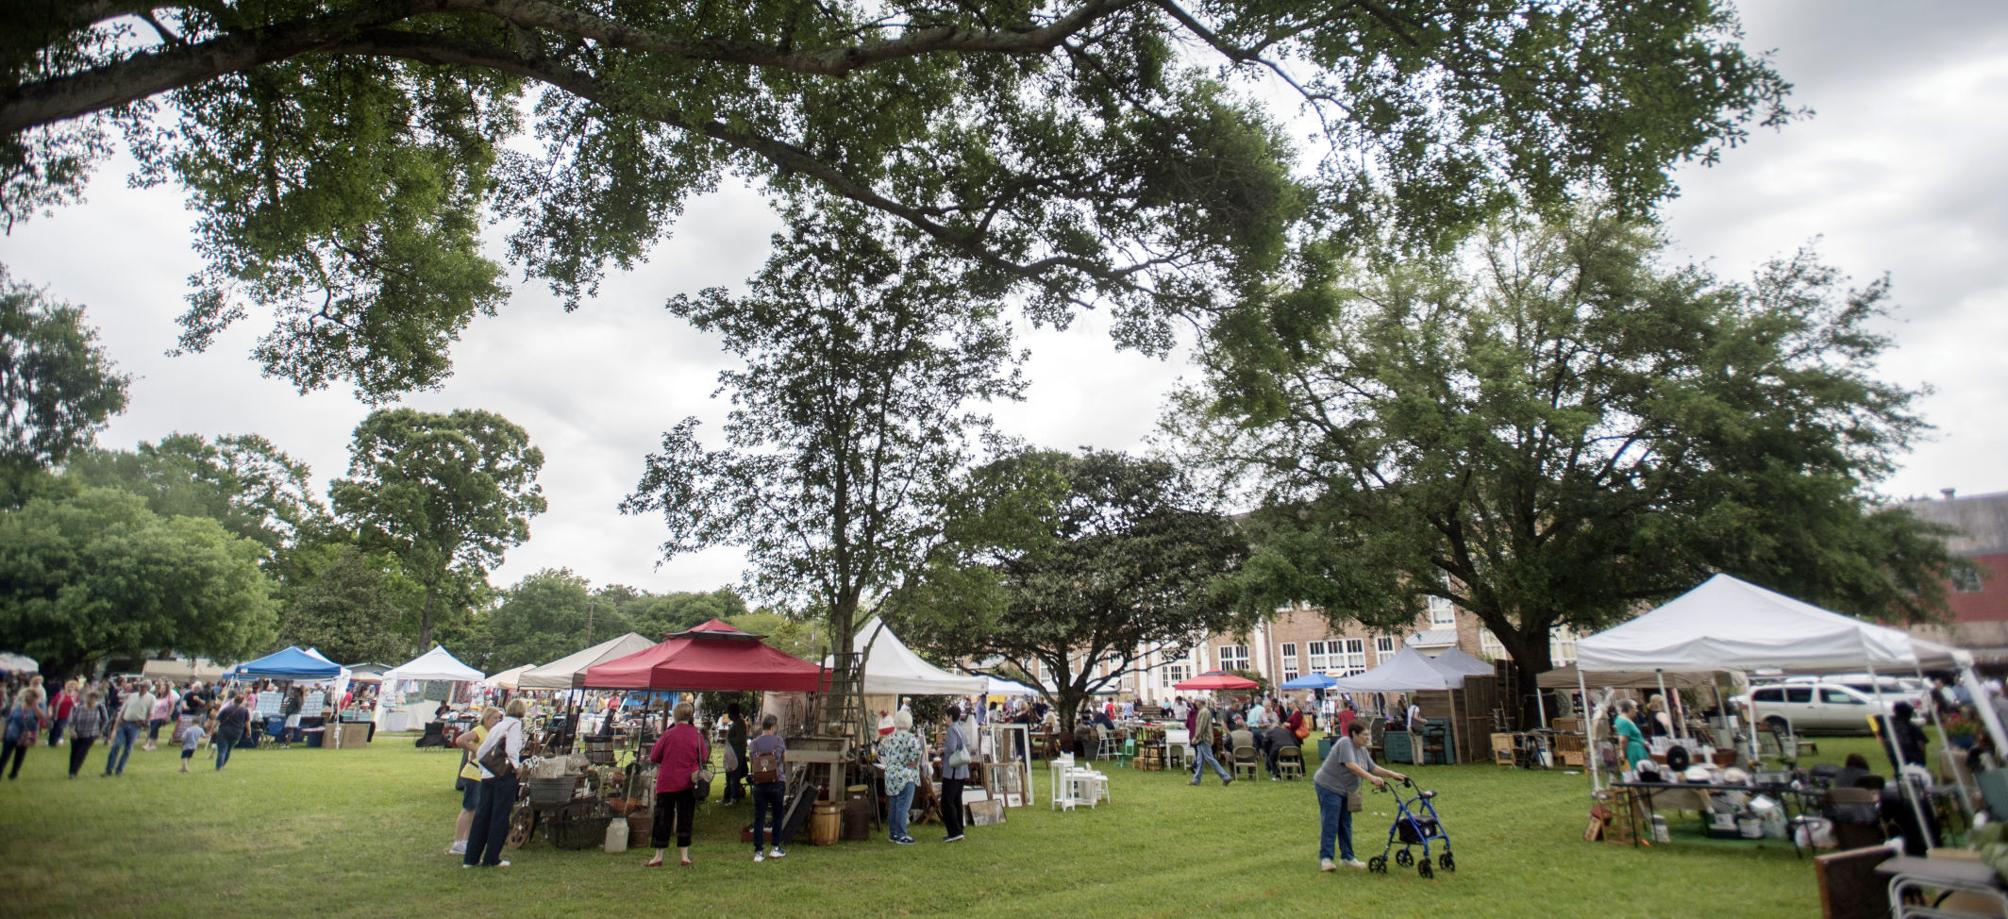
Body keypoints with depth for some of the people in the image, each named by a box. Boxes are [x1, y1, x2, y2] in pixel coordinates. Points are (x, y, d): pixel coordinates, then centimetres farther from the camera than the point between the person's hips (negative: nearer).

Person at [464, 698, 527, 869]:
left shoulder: (497, 726, 17)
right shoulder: (515, 724, -6)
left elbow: (480, 752, 18)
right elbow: (511, 750, -20)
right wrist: (517, 766, -7)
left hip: (487, 776, 7)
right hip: (504, 776, -7)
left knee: (481, 816, 12)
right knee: (500, 817, 1)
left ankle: (470, 858, 16)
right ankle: (491, 859, 5)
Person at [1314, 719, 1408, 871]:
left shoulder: (1362, 749, 9)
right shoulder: (1345, 743, -19)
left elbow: (1373, 768, 10)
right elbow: (1351, 765, -29)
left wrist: (1393, 775, 0)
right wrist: (1371, 778, -36)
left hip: (1344, 791, 9)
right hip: (1329, 787, -9)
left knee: (1346, 825, 11)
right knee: (1330, 824, -9)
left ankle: (1347, 857, 19)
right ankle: (1325, 858, -7)